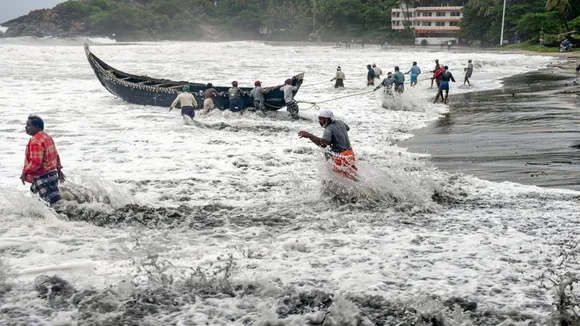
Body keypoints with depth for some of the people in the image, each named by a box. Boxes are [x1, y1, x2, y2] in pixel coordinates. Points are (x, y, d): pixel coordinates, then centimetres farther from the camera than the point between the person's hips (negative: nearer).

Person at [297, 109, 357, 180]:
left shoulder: (329, 129, -17)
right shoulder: (340, 123, 9)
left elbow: (324, 144, -36)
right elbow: (347, 128, 34)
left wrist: (309, 136, -39)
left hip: (341, 159, -10)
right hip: (350, 154, 10)